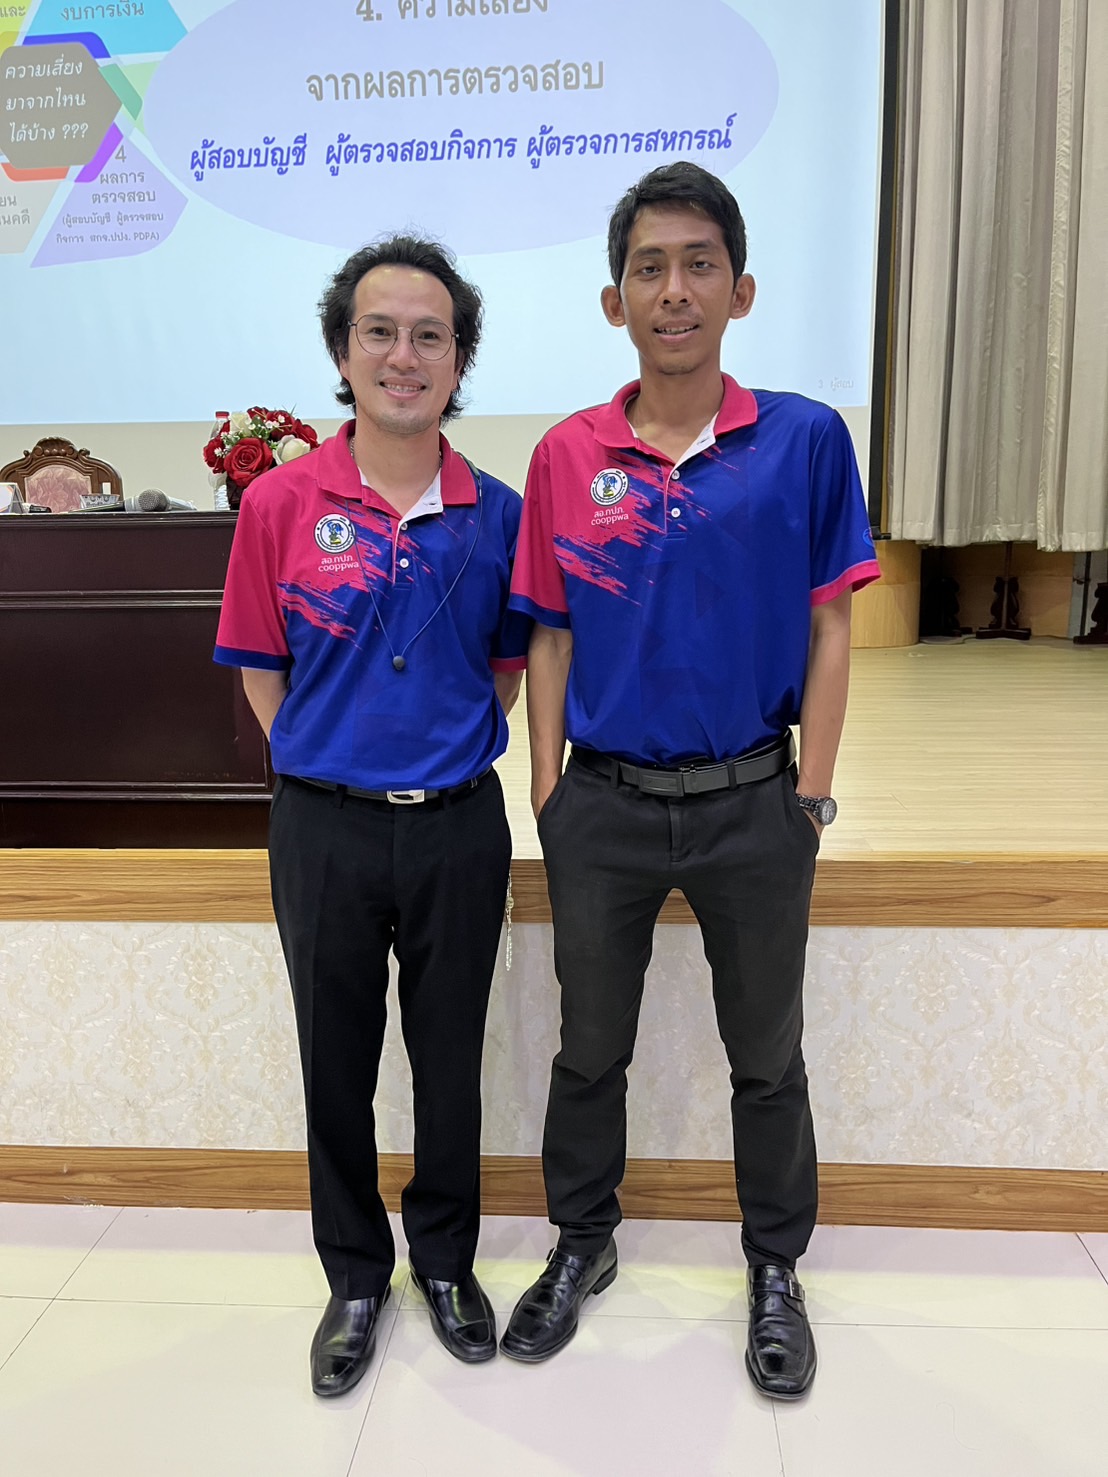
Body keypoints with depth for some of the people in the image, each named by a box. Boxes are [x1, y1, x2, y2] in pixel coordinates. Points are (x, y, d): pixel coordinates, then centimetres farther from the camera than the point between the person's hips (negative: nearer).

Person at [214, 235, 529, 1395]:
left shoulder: (496, 515, -3)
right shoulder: (280, 503, -6)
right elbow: (259, 670, 3)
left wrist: (450, 754, 3)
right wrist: (328, 763, -1)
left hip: (458, 823, 1)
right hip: (325, 825, 0)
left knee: (450, 1057, 15)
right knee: (337, 1060, 14)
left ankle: (445, 1259, 39)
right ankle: (355, 1275, 37)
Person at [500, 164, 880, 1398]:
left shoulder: (804, 441, -5)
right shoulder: (567, 455, -1)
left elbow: (828, 628, -2)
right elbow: (550, 638, 3)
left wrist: (811, 795, -5)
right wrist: (547, 795, 0)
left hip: (751, 804, -1)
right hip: (604, 805, 2)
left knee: (766, 1055, 16)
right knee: (589, 1048, 17)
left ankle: (775, 1271, 39)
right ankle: (581, 1245, 41)